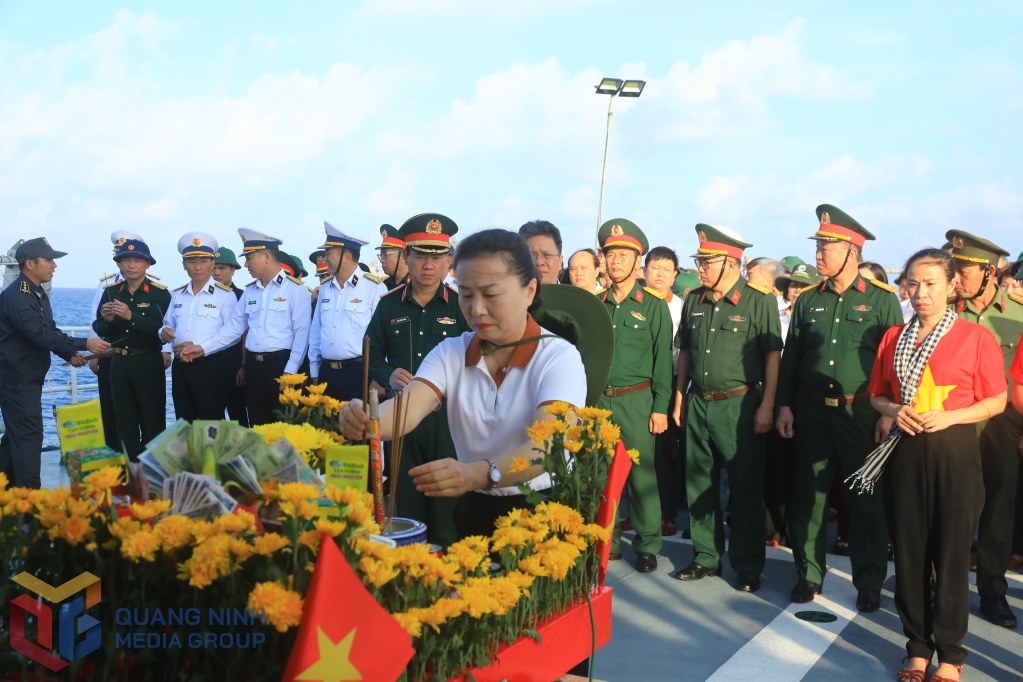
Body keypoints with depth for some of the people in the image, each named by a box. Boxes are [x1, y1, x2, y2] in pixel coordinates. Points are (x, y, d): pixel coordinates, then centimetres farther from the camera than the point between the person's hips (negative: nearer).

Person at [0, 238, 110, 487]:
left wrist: (70, 355, 0)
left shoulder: (38, 294, 12)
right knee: (28, 436, -8)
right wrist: (84, 344, -25)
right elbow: (41, 335, -27)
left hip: (30, 378, 10)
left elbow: (50, 331, 15)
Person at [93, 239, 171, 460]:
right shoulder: (111, 292, 8)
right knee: (124, 421, 11)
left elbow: (162, 329, -19)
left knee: (153, 421, 0)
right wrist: (107, 320, -14)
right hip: (119, 363, 5)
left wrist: (131, 316, -29)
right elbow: (100, 330, 8)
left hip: (149, 363, -4)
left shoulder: (160, 293, -6)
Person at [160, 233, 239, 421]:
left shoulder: (225, 295, -5)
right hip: (181, 367, 6)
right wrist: (165, 333, 0)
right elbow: (168, 325, 24)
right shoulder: (177, 295, 15)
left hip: (212, 365, -6)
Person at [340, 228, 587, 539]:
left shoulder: (560, 358, -8)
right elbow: (406, 410, -12)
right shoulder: (450, 354, 5)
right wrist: (364, 421, -35)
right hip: (475, 511, 3)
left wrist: (478, 474, -41)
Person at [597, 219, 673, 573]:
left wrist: (661, 407, -8)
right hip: (598, 400, 4)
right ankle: (607, 541, 20)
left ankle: (648, 545, 10)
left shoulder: (653, 306, 0)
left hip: (636, 400, -4)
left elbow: (663, 359, -2)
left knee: (641, 474, -1)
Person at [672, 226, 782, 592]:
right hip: (698, 403, 6)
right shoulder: (694, 301, 7)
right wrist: (679, 398, 13)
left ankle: (748, 565, 15)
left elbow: (772, 355, -9)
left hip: (739, 404, -5)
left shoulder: (759, 300, -9)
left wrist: (766, 406, -12)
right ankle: (706, 556, 24)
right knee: (699, 483, 11)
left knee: (745, 486, 3)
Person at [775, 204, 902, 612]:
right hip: (812, 412, 3)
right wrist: (784, 405, 5)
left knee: (867, 500, 5)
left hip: (862, 414, -3)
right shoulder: (807, 301, 8)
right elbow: (790, 357, 11)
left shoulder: (882, 300, -2)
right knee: (807, 495, 7)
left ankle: (869, 581, 18)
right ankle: (809, 574, 21)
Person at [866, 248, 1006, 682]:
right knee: (909, 551, 8)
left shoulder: (976, 337, -4)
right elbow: (877, 395, 15)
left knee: (952, 553, 3)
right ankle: (918, 646, 22)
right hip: (905, 454, 4)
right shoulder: (893, 338, 8)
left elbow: (996, 401, -1)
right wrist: (894, 410, -7)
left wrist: (949, 417, -15)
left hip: (954, 454, -3)